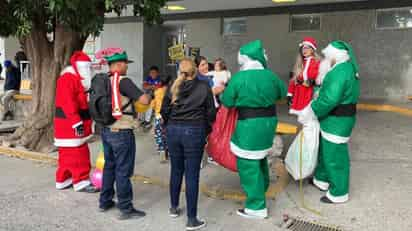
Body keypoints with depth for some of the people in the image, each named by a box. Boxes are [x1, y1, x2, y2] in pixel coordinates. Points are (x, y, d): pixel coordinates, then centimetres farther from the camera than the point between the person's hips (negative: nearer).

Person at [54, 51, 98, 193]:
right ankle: (81, 182, 1)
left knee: (68, 155, 16)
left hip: (74, 123, 11)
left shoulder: (78, 79, 18)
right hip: (70, 124, -11)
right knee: (78, 155, -6)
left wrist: (80, 121, 22)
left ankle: (63, 180, 25)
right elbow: (68, 102, -25)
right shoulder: (67, 78, -15)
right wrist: (76, 121, -28)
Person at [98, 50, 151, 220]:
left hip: (106, 130, 8)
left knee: (109, 166, 20)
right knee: (123, 170, 1)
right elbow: (144, 101, -23)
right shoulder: (123, 81, -17)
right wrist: (147, 95, 0)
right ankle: (125, 209, 10)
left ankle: (105, 202, 30)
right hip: (122, 133, -8)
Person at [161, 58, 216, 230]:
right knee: (192, 175, -1)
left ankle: (174, 208, 33)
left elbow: (164, 111, 7)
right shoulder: (204, 87, -4)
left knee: (176, 171, 18)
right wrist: (206, 130, 13)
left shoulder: (173, 87, 4)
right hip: (194, 132, -3)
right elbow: (211, 113, -2)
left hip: (173, 131, 4)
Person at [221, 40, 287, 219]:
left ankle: (257, 207, 6)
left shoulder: (238, 78, -14)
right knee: (261, 158, 25)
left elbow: (227, 101, -4)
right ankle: (261, 189, 45)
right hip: (269, 121, 7)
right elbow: (283, 93, 17)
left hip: (249, 125, -6)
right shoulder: (270, 76, 0)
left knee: (248, 165, 2)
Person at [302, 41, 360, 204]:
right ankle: (322, 180, 41)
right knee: (325, 150, 24)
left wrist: (311, 112, -17)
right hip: (337, 119, 11)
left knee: (335, 156, 1)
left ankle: (339, 193, 14)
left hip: (337, 122, -11)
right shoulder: (348, 68, 11)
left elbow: (329, 99, -29)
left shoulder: (340, 72, -23)